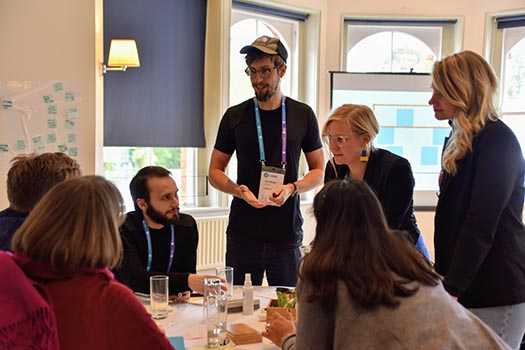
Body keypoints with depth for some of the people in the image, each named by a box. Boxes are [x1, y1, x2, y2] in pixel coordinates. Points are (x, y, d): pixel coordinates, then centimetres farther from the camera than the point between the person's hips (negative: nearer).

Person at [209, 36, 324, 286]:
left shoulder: (303, 115, 5)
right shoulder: (235, 116, 5)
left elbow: (318, 171, 9)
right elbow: (215, 172, 8)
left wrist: (292, 188, -11)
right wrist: (238, 190, -12)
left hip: (287, 232, 0)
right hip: (243, 231, 0)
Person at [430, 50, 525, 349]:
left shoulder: (497, 140, -13)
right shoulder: (462, 142, 14)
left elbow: (482, 224, -20)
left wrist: (452, 288, -19)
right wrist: (443, 276, 17)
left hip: (496, 291, -8)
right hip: (467, 283, 8)